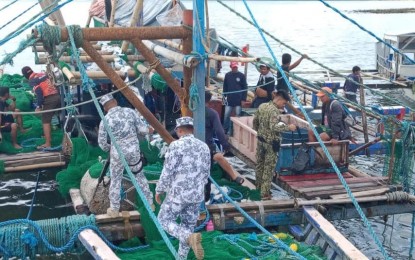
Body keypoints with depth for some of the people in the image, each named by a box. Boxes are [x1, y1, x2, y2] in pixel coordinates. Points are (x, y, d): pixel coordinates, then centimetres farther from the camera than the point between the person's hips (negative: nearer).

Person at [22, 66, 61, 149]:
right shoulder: (43, 74, 19)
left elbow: (39, 92, -13)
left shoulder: (31, 80, -2)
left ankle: (48, 144, -7)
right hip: (57, 96, 8)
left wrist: (39, 106, -9)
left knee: (45, 121, -3)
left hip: (49, 99, -8)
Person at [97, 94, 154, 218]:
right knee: (140, 176, 20)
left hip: (117, 153, -2)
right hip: (134, 150, 2)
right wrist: (149, 130, 18)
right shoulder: (130, 112, -6)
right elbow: (142, 129, -5)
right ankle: (149, 203, 28)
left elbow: (102, 143, -1)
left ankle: (114, 209, 21)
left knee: (115, 180, 15)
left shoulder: (105, 120, -8)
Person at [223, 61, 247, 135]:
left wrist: (244, 99, -6)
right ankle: (226, 130, 12)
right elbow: (225, 87, 12)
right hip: (229, 100, 2)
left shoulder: (241, 76, -2)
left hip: (238, 100, -2)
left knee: (238, 115, 2)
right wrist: (224, 96, 7)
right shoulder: (227, 75, 6)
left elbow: (245, 88, -1)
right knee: (226, 115, 1)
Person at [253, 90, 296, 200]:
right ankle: (265, 193, 5)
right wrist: (288, 127, -27)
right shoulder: (274, 110, -22)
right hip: (271, 142, -8)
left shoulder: (262, 106, 4)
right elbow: (274, 127, -33)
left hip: (260, 139, 8)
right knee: (269, 168, 1)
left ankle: (259, 185, 39)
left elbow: (255, 121, 13)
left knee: (260, 163, 22)